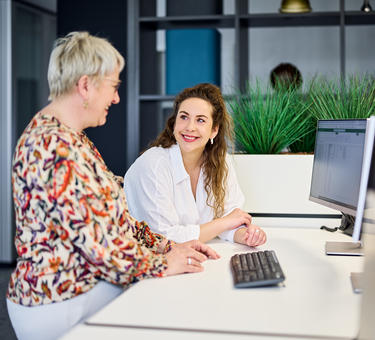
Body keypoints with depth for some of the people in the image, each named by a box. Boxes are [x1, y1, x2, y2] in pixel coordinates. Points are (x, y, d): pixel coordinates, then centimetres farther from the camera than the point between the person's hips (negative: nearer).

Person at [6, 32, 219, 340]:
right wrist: (163, 264, -12)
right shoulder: (54, 144, -22)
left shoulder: (71, 137, 13)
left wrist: (169, 247, 5)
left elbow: (114, 216, 14)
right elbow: (94, 236, -25)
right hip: (64, 304, -9)